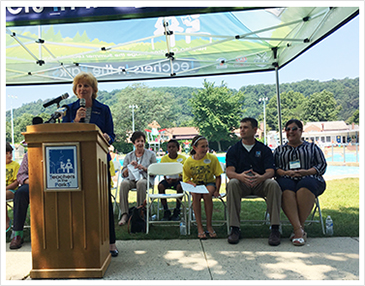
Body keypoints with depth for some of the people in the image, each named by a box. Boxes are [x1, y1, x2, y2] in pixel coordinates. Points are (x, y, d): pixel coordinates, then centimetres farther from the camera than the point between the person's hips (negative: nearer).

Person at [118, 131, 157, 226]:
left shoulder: (151, 154, 13)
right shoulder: (129, 156, 19)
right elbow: (123, 174, 13)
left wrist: (144, 168, -9)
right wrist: (130, 166, -4)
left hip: (145, 178, -2)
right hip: (131, 178, 2)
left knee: (141, 183, -39)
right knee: (124, 183, -34)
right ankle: (124, 214, -31)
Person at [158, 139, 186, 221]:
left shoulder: (182, 158, -5)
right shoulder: (164, 159, 0)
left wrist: (179, 178, -28)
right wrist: (167, 179, -21)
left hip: (178, 179, -2)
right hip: (168, 179, 2)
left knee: (180, 186, -35)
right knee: (160, 186, -28)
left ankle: (177, 212, -18)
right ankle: (166, 211, -17)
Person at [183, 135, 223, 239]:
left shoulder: (212, 158, -7)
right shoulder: (188, 162, -6)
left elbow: (218, 176, -1)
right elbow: (186, 179, 2)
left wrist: (217, 190, -12)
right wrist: (193, 184, -20)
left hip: (209, 183, -1)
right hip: (196, 185, 1)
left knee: (207, 194, -35)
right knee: (195, 195, -34)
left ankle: (209, 226, -19)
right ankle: (199, 227, -25)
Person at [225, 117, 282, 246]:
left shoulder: (264, 149, 9)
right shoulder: (233, 150, 9)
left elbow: (270, 171, -4)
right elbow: (229, 171, -5)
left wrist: (261, 177, -29)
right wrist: (240, 176, -30)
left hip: (260, 183, 0)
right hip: (241, 184, 0)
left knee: (273, 184, -31)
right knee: (232, 184, -34)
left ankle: (275, 229, -25)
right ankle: (235, 228, -28)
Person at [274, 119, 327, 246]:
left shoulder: (312, 147, 23)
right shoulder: (279, 150, 26)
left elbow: (322, 165, 11)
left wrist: (307, 172, -7)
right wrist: (284, 172, -7)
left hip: (309, 179, 0)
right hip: (287, 179, 1)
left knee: (305, 187, -38)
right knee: (287, 190, -37)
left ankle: (298, 227, -33)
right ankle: (299, 229, -43)